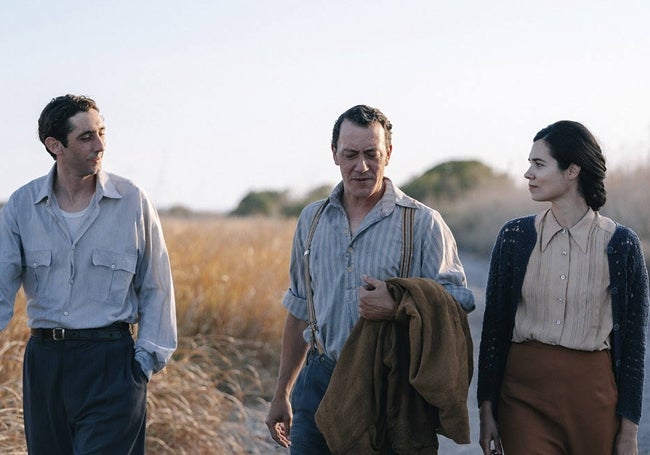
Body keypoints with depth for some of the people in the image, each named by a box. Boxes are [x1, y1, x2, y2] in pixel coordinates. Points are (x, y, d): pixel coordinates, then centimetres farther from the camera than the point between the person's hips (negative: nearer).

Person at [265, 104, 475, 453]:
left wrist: (397, 308, -25)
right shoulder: (312, 219, 10)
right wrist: (281, 393, 19)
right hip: (320, 384, 4)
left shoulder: (423, 224, -4)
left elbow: (458, 301, -8)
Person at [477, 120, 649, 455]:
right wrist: (486, 411, 1)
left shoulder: (621, 244, -3)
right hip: (524, 393, 1)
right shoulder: (515, 236, 2)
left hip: (594, 392, -1)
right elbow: (493, 327, 5)